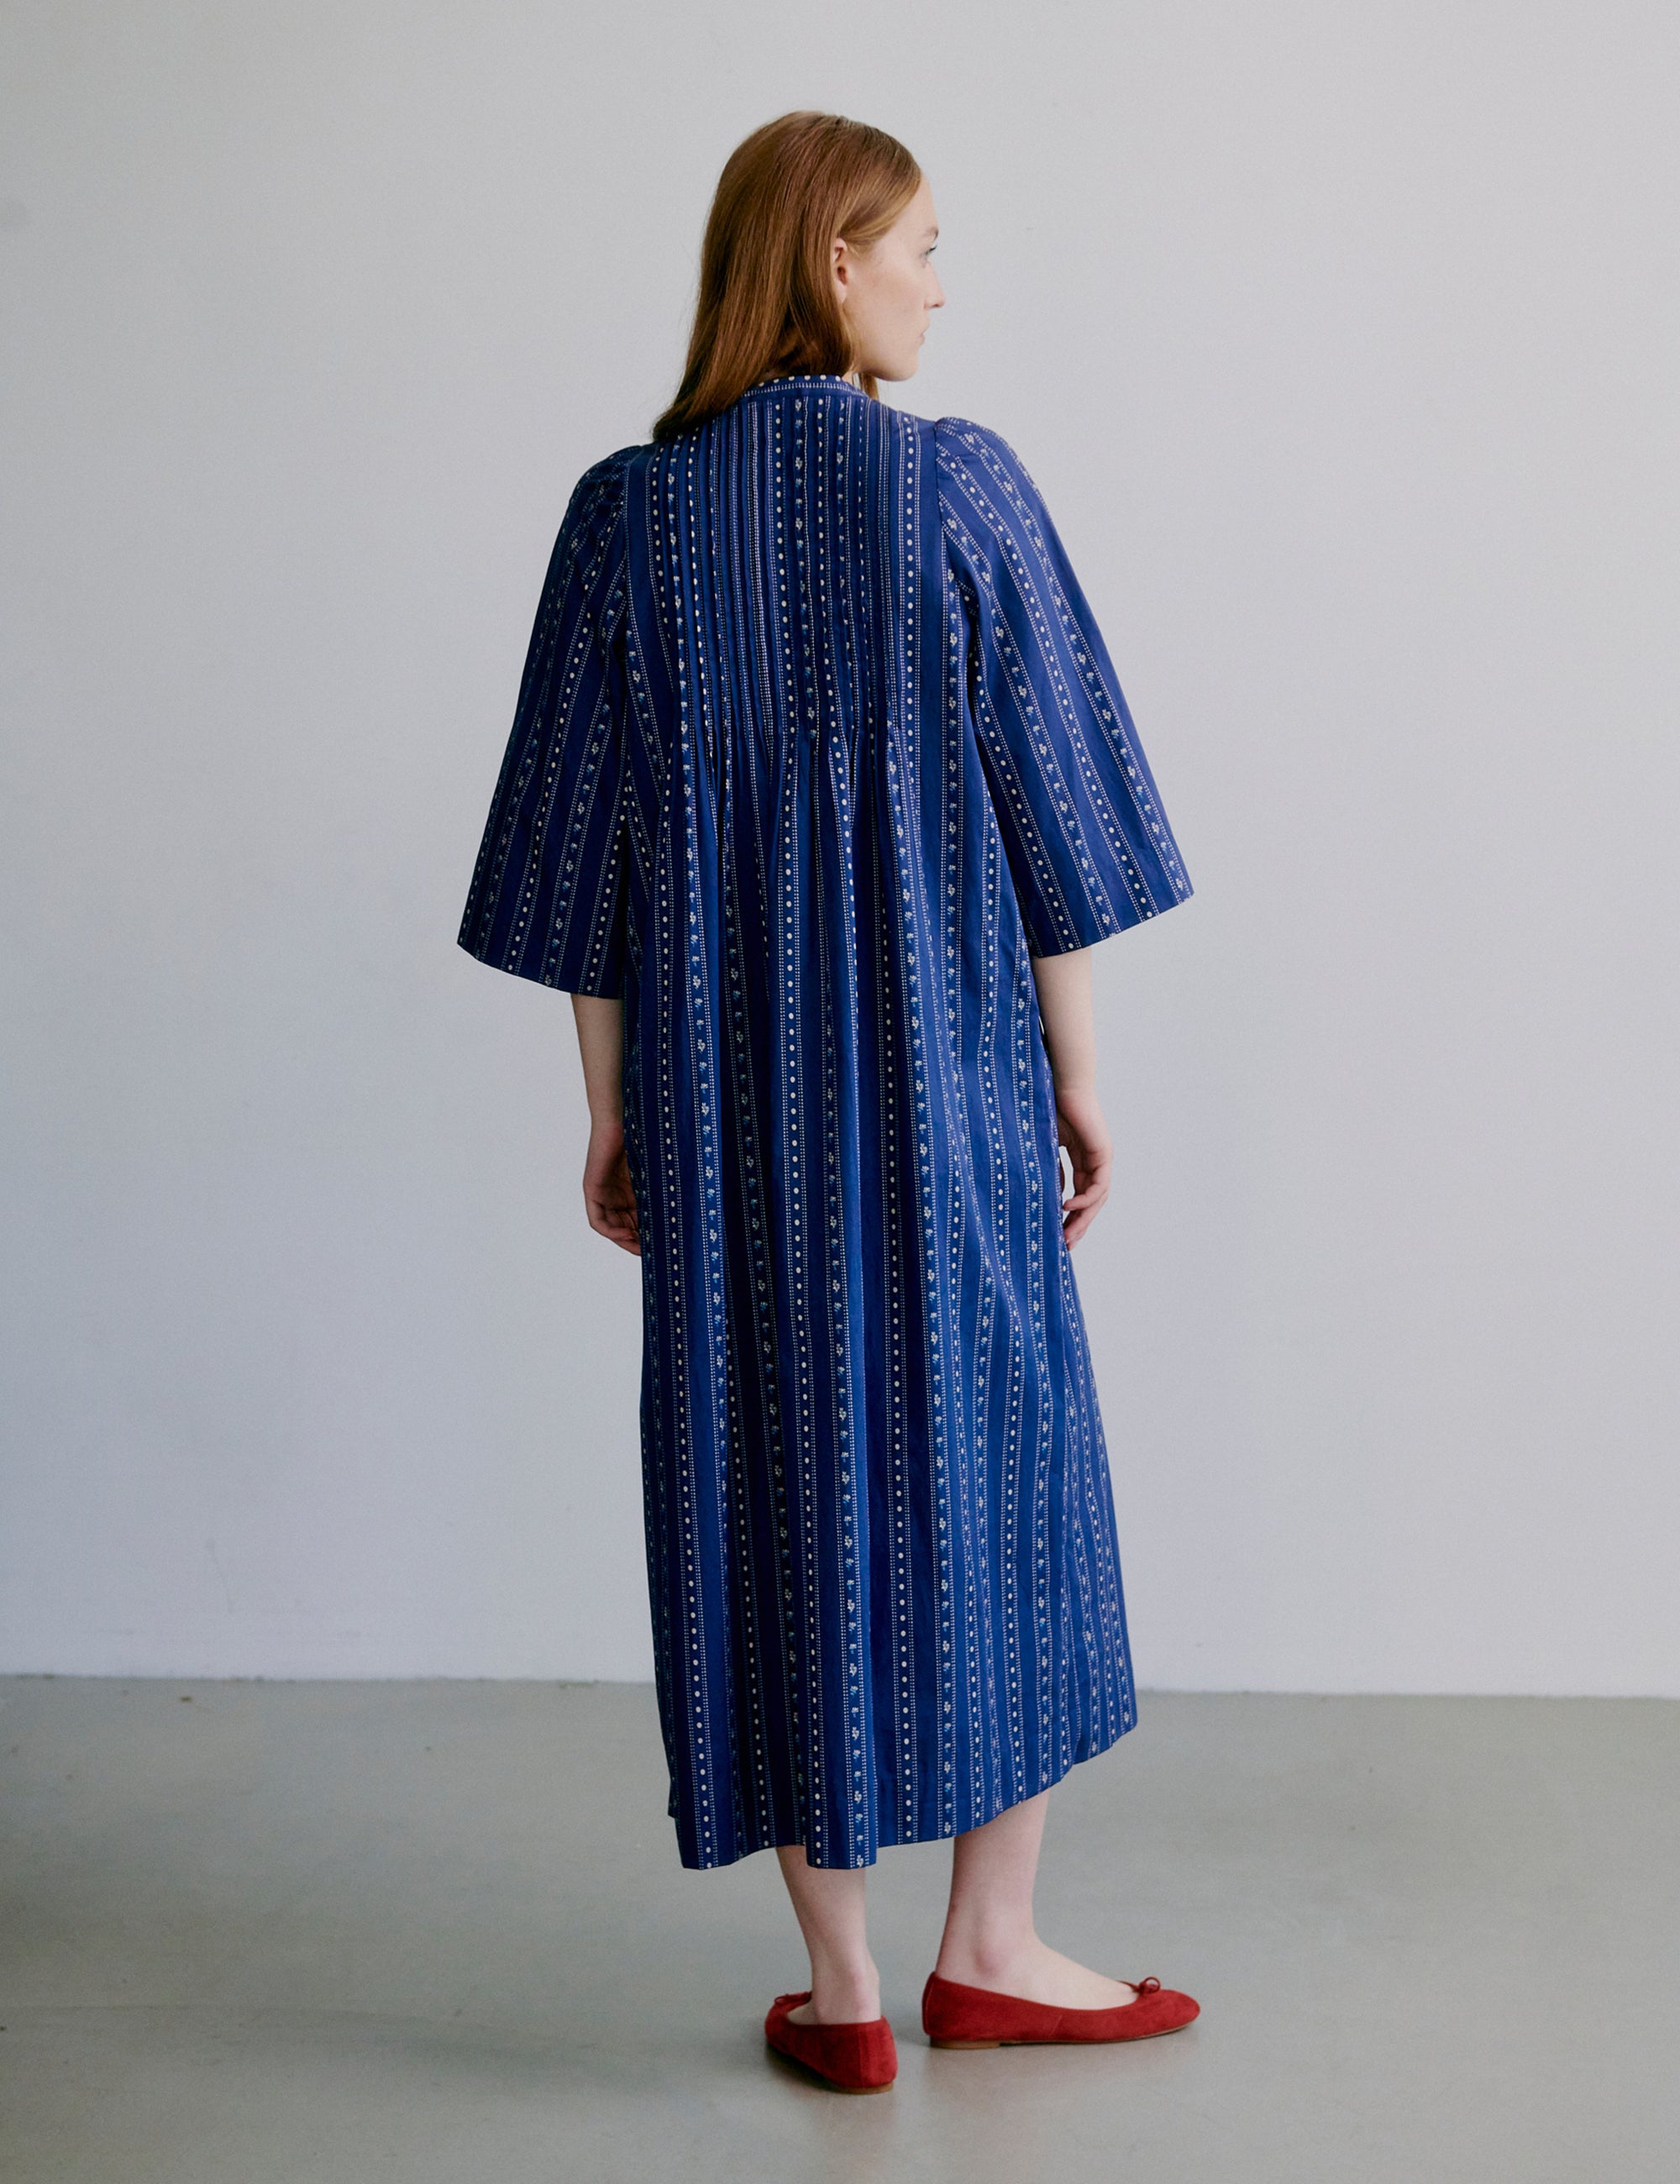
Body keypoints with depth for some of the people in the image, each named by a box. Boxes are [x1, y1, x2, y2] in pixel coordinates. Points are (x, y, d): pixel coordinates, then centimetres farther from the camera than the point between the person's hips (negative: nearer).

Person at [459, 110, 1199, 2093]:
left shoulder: (628, 516, -1)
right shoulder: (961, 489, -8)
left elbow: (585, 845, 1)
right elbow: (1046, 807, -7)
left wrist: (614, 1111, 9)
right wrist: (1078, 1076, 2)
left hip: (726, 1078, 2)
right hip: (944, 1068, -2)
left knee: (777, 1479, 9)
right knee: (993, 1460, 13)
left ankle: (840, 1990, 16)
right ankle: (990, 1948, 22)